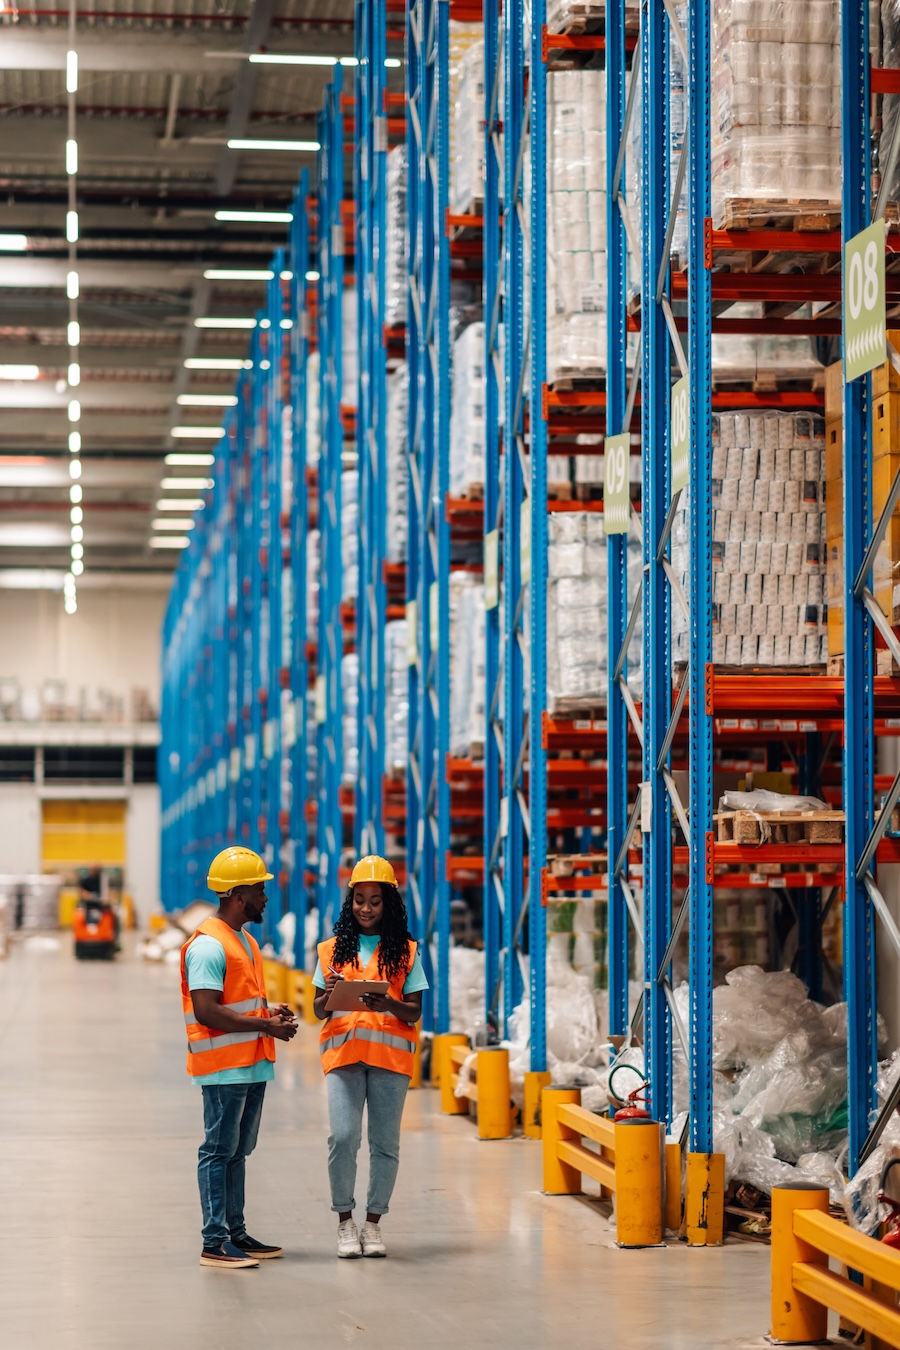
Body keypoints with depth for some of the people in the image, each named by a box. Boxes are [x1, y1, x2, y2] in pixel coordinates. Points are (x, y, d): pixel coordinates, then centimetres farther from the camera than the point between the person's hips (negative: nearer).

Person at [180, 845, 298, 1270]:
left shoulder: (244, 939, 17)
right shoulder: (208, 945, -15)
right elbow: (206, 1012, -23)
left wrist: (270, 1010, 8)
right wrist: (265, 1025, -18)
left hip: (252, 1065, 10)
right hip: (224, 1067, -10)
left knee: (237, 1151, 14)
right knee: (219, 1151, -6)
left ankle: (236, 1232, 20)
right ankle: (214, 1242, -4)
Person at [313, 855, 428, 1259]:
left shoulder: (404, 951, 6)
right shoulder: (334, 949, 10)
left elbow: (414, 1012, 2)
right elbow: (318, 1011, 11)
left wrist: (388, 1005, -18)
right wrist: (328, 996, -12)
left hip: (390, 1054, 0)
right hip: (343, 1051, 0)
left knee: (385, 1143, 1)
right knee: (343, 1136, -13)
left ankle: (373, 1224, 13)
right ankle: (345, 1222, 1)